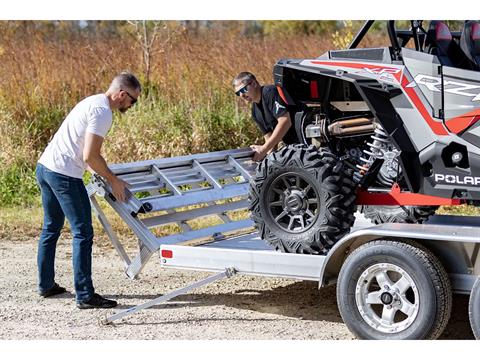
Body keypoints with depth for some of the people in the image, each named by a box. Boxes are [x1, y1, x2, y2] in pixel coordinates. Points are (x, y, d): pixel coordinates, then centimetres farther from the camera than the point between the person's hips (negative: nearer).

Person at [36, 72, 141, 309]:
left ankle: (46, 285, 31)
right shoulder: (102, 112, -14)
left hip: (44, 166, 10)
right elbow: (89, 157, -19)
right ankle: (85, 296, -4)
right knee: (82, 234, -5)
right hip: (64, 174, -10)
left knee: (51, 229, 20)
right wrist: (113, 181, -8)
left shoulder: (93, 102, 17)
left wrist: (108, 176, 25)